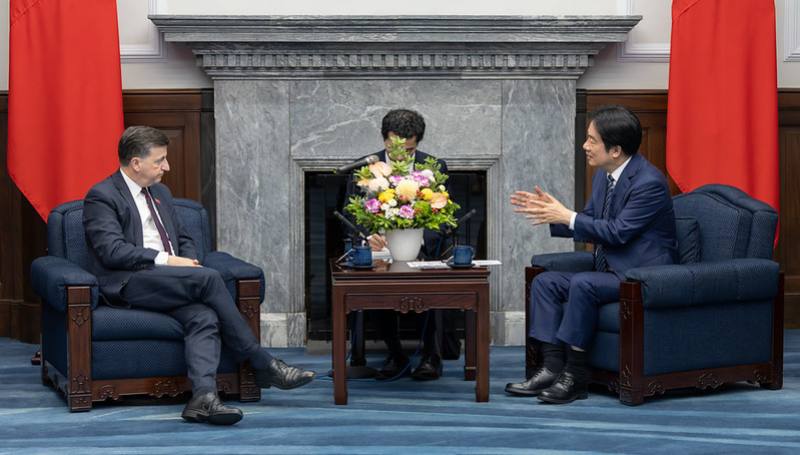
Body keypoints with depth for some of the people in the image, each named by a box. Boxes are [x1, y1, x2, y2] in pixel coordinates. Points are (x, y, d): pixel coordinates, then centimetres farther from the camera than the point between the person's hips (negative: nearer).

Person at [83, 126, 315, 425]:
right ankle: (262, 364, -19)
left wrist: (189, 261, 4)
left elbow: (183, 238, 27)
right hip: (129, 284, -7)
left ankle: (204, 398, -45)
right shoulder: (102, 196, -2)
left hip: (169, 284, 7)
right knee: (209, 278, -27)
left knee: (204, 317, -27)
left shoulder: (160, 193, 23)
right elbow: (112, 251, -14)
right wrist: (165, 260, -18)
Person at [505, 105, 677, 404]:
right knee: (545, 282, -4)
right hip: (611, 272, 9)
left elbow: (617, 232, -23)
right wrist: (549, 212, 1)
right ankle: (552, 367, -10)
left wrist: (567, 216, -20)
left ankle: (575, 376, -21)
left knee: (582, 284, -31)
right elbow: (588, 225, 16)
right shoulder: (604, 176, 9)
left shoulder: (649, 182, -19)